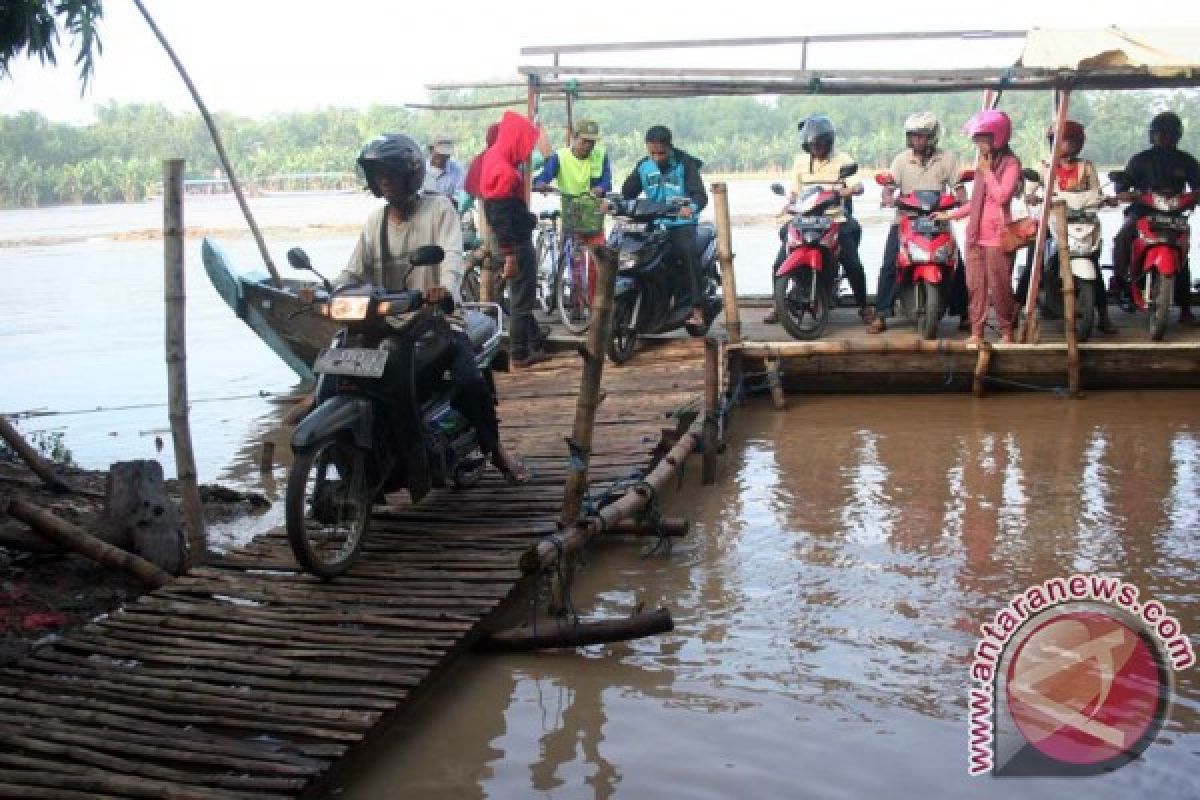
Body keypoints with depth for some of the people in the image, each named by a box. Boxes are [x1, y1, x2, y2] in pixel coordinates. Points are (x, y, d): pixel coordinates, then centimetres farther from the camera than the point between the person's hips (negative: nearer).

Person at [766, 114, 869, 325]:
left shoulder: (842, 160, 2)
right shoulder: (801, 162, 13)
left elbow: (858, 186, -10)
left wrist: (845, 191, -32)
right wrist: (789, 204, -4)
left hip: (836, 220, -2)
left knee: (853, 264, -14)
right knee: (780, 264, -10)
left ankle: (863, 306, 4)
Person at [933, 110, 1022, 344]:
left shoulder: (1010, 162, -4)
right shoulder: (983, 163, 17)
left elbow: (1002, 196, -17)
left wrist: (987, 171, -9)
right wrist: (949, 215, 18)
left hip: (997, 236, -7)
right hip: (975, 234, 7)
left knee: (999, 285, -3)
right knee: (975, 285, 4)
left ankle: (1007, 331, 10)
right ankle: (976, 332, 7)